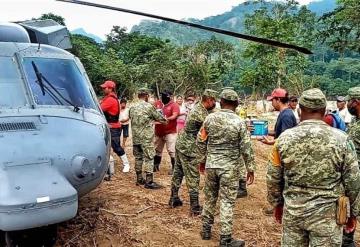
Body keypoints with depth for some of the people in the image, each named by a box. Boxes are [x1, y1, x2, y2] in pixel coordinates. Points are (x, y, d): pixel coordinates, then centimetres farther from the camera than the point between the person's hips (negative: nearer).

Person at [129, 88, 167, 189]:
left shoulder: (132, 108, 7)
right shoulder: (149, 107, -10)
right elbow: (159, 118, -1)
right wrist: (165, 120, 22)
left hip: (135, 137, 6)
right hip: (146, 138, -6)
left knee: (138, 158, 14)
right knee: (149, 158, -3)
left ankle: (139, 179, 23)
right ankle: (149, 182, -3)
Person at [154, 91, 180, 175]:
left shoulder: (174, 105, -5)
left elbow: (174, 116, -18)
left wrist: (167, 119, -34)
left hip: (170, 131, -7)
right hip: (159, 131, 7)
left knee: (171, 150, -7)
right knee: (157, 150, 14)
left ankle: (174, 167, 3)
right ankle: (156, 166, 26)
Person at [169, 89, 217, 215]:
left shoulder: (197, 107, 6)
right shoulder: (201, 114, -23)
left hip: (181, 144, 10)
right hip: (189, 149, -10)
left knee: (178, 173, 18)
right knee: (193, 178, -1)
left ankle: (174, 199, 32)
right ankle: (195, 208, 6)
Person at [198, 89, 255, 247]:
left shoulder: (210, 118, -2)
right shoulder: (239, 123, -10)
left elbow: (200, 140, 4)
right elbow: (246, 148, -8)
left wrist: (204, 159, 18)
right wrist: (250, 168, 2)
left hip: (211, 165, 3)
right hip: (230, 168, -3)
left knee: (209, 198, 17)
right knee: (227, 202, 3)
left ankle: (206, 230, 30)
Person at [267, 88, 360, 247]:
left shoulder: (284, 138, -8)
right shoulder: (341, 139, -12)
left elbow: (273, 178, 0)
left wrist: (277, 204, 16)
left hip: (292, 211, 2)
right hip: (327, 215, -1)